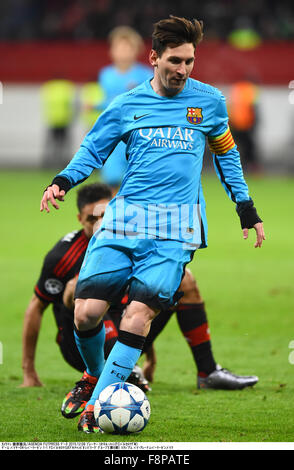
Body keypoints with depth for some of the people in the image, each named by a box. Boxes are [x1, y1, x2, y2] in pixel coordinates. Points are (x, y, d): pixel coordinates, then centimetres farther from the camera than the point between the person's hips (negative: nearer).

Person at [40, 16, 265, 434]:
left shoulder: (210, 101, 10)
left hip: (177, 226, -1)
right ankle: (96, 375, 21)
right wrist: (62, 181, -4)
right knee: (87, 312, -10)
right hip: (123, 216, 1)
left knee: (140, 312, -19)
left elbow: (226, 152, 24)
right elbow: (92, 149, 15)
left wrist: (246, 207, 24)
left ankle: (99, 402, -11)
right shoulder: (127, 105, 9)